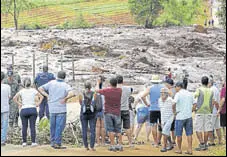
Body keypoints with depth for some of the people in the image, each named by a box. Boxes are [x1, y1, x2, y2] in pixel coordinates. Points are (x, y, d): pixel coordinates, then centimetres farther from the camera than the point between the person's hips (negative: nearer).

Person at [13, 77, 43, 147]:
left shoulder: (21, 91, 1)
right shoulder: (33, 90, 1)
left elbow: (14, 98, -7)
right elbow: (41, 97, -2)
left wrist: (19, 104, 1)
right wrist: (38, 103, 2)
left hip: (24, 110, 0)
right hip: (33, 109, 0)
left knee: (24, 126, 6)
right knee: (32, 126, 0)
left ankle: (24, 142, 7)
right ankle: (33, 142, -1)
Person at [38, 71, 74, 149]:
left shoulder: (51, 83, 5)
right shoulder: (65, 85, -5)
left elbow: (40, 88, 4)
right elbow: (72, 94, -23)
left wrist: (47, 96, 5)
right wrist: (65, 98, -9)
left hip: (52, 109, 4)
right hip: (61, 110, -4)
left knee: (53, 126, 16)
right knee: (59, 127, 0)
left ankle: (52, 142, 22)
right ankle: (57, 143, -2)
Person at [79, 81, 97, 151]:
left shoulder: (81, 95, -5)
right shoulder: (94, 94, -5)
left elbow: (80, 104, 8)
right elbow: (96, 103, 4)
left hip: (84, 114, 0)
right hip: (92, 114, 0)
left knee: (84, 130, 8)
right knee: (92, 130, 3)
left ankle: (86, 146, 8)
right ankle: (92, 146, -2)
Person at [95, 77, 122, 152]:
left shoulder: (106, 90, -8)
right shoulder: (119, 90, -2)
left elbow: (97, 90, 10)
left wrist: (98, 83, 27)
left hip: (108, 113, -2)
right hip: (117, 113, 2)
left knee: (110, 130, -2)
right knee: (118, 130, 7)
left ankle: (113, 145, -6)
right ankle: (120, 145, 3)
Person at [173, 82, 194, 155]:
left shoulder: (178, 94, -10)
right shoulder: (190, 94, 10)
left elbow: (174, 104, -23)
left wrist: (174, 112, -10)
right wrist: (190, 111, 15)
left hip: (180, 117, -5)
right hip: (189, 116, 5)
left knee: (179, 134, 6)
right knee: (189, 134, 6)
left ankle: (179, 149, 13)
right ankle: (190, 150, 5)